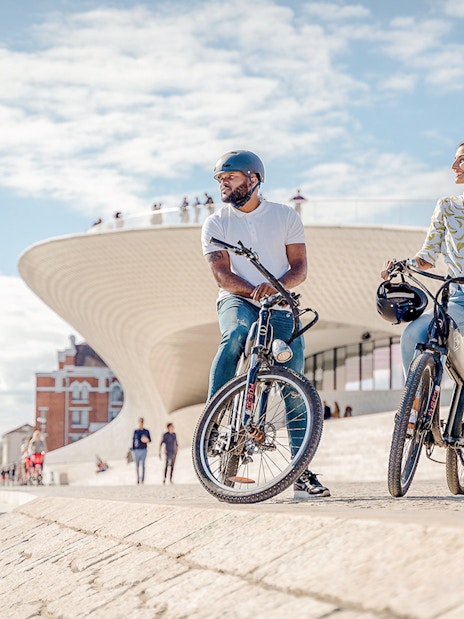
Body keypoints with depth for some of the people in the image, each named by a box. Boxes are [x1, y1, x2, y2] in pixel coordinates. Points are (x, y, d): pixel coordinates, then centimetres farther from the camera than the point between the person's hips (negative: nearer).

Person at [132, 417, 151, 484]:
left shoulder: (146, 431, 3)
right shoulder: (135, 431, 5)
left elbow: (150, 440, 9)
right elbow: (133, 440, 7)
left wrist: (147, 440, -15)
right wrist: (132, 450, 1)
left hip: (143, 450, -1)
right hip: (136, 450, 1)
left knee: (142, 465, -7)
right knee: (137, 465, 4)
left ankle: (142, 479, -7)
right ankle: (138, 479, 14)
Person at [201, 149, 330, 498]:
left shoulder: (285, 216, 6)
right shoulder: (215, 224, 6)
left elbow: (300, 268, -1)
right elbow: (222, 273, -6)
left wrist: (276, 285, -23)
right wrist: (255, 291, -24)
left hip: (280, 306, 1)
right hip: (238, 301, -1)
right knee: (235, 335, -37)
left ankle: (302, 471, -12)